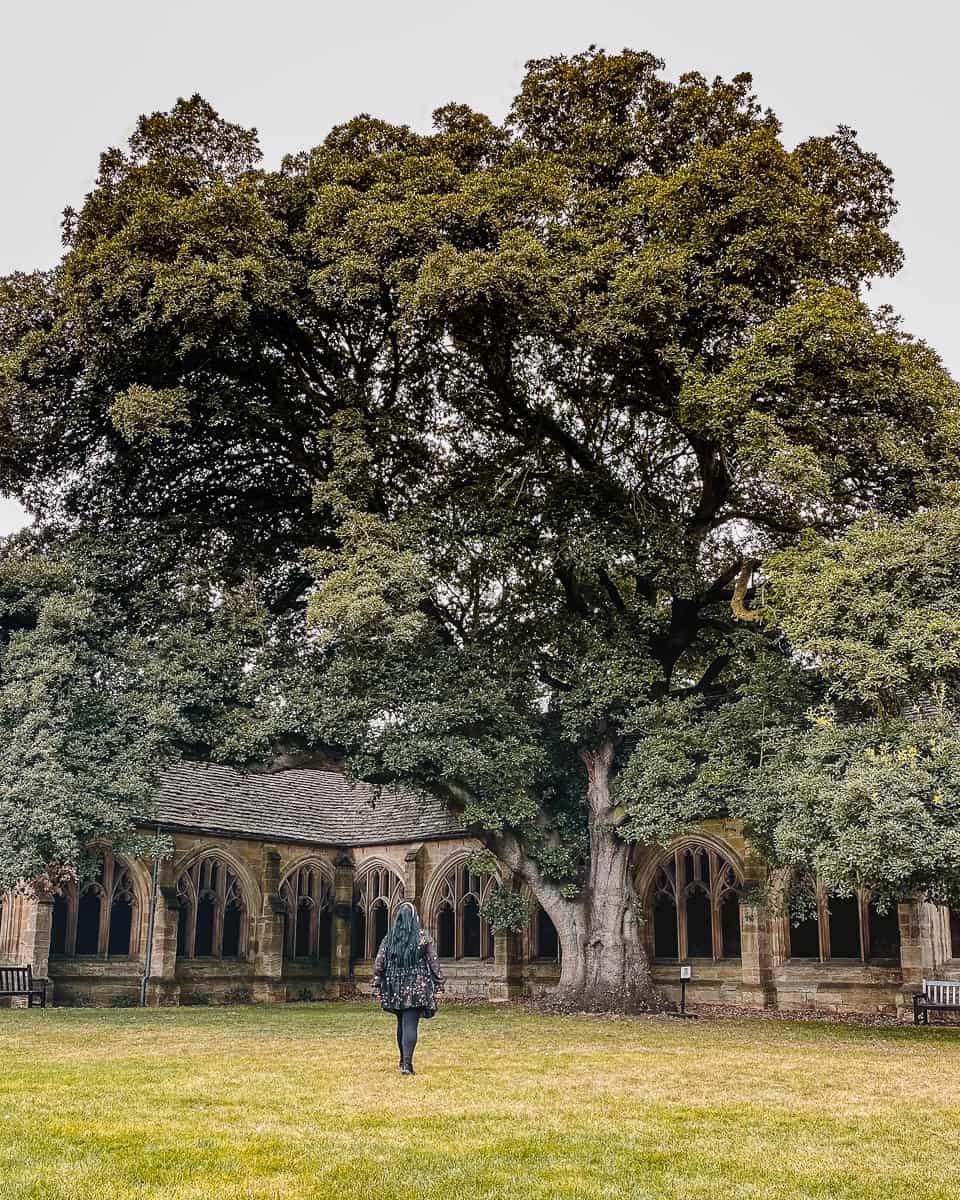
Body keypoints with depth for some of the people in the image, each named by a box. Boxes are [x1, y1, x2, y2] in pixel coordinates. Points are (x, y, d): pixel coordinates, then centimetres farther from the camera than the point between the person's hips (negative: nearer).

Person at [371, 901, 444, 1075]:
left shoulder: (389, 939, 2)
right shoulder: (424, 937, -6)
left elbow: (379, 964, 2)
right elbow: (434, 963, -5)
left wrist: (377, 987, 7)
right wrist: (438, 984, 1)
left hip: (395, 988, 3)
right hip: (417, 989, -3)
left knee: (401, 1024, 19)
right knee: (410, 1025, -7)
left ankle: (404, 1060, 29)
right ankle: (407, 1064, -18)